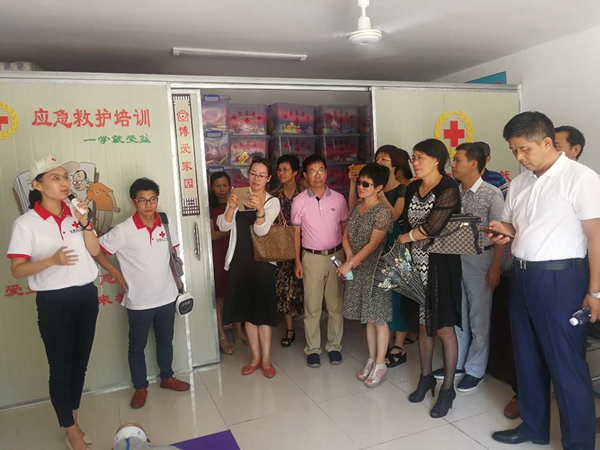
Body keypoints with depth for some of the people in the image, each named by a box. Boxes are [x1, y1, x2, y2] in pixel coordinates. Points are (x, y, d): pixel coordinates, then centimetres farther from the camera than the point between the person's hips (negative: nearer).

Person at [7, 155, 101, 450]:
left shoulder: (75, 213, 2)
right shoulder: (26, 223, -10)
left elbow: (95, 251, 2)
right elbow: (17, 270, -11)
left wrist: (85, 223, -12)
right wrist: (52, 260, -27)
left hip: (86, 295, 5)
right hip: (53, 302, -4)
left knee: (80, 362, 17)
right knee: (60, 366, 6)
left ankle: (73, 418, 37)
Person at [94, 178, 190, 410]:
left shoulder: (167, 225, -3)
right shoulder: (123, 231, -16)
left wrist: (178, 284, 10)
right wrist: (115, 273, -8)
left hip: (166, 297, 3)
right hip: (139, 302, -3)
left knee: (165, 341, 20)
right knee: (137, 346, 14)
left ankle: (167, 378, 40)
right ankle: (140, 387, 32)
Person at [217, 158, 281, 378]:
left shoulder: (273, 202, -5)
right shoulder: (238, 197, 3)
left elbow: (261, 230, -19)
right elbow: (223, 226, -8)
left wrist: (260, 209, -39)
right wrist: (231, 207, -27)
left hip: (262, 260, -3)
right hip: (240, 260, 3)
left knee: (263, 309, 2)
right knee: (247, 309, 11)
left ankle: (266, 359, 16)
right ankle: (255, 357, 25)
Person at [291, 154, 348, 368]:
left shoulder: (338, 198, -1)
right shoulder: (299, 201, -4)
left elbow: (345, 228, 5)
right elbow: (296, 233, 1)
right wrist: (297, 261, 0)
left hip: (336, 255, 1)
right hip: (312, 258, -1)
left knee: (335, 305, 10)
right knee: (312, 307, 5)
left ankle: (334, 346, 24)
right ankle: (312, 349, 19)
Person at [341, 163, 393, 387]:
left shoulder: (383, 211, -14)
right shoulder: (355, 208, 8)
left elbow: (373, 244, -18)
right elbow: (345, 236, 10)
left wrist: (350, 263, -17)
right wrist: (349, 256, -8)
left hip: (375, 270, -6)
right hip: (358, 269, 7)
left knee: (379, 318, 3)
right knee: (368, 317, 15)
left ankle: (380, 364, 15)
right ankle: (371, 360, 27)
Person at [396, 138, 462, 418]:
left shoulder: (448, 188, -12)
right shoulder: (412, 189, 9)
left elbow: (433, 227, -21)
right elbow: (407, 223, 9)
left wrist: (406, 238, -5)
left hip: (440, 265, -6)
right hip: (416, 264, 6)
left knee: (444, 327, 2)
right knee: (423, 324, 15)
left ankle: (447, 389, 16)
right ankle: (426, 377, 31)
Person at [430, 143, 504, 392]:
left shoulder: (491, 194, -10)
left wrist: (495, 267, -14)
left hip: (479, 259, -5)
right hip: (454, 258, 5)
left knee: (478, 317, 7)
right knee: (456, 314, 15)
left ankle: (475, 370, 20)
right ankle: (457, 363, 30)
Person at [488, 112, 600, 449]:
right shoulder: (520, 183, 11)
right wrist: (505, 230, -2)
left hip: (561, 278, -7)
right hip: (523, 276, 7)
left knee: (566, 364, 2)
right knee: (527, 356, 17)